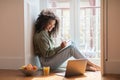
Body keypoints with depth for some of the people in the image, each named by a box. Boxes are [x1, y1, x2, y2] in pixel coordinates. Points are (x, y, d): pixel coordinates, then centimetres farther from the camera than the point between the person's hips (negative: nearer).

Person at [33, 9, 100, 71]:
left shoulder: (47, 33, 15)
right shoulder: (41, 35, -15)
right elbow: (46, 54, -18)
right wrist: (60, 47, -23)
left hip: (50, 60, 10)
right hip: (47, 63, -9)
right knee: (71, 48, -18)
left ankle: (85, 66, -11)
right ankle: (91, 64, -8)